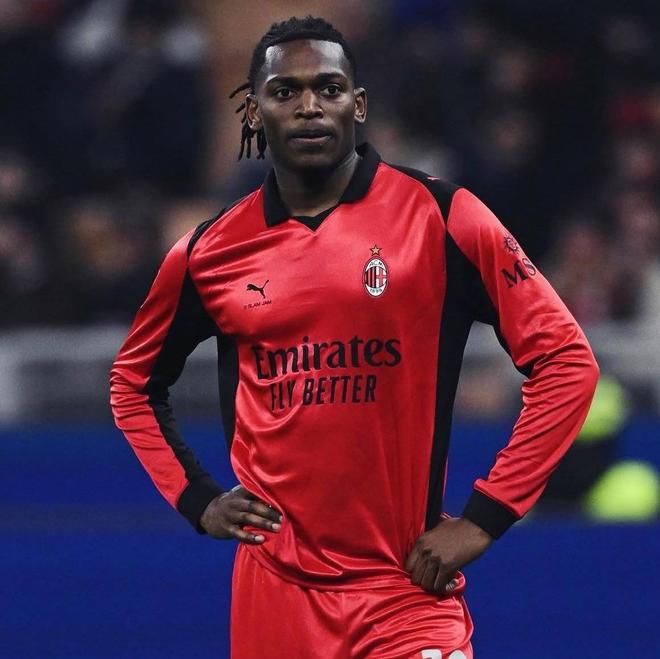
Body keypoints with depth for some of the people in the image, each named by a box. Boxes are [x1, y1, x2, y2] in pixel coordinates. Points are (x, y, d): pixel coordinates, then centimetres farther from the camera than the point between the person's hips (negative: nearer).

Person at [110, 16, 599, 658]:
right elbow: (134, 381, 23)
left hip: (408, 593, -3)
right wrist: (197, 500, 9)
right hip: (271, 594, 3)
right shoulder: (209, 252, 6)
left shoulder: (439, 217, -4)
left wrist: (484, 518, -8)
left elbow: (566, 361, -4)